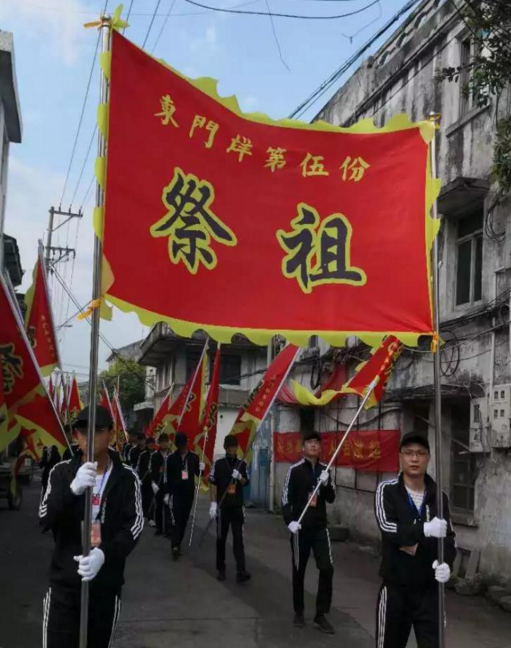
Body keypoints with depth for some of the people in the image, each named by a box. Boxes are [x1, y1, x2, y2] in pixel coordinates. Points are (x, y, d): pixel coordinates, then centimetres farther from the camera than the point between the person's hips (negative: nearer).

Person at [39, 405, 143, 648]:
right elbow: (45, 521, -10)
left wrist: (105, 553, -26)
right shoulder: (62, 472, -1)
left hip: (106, 583, 1)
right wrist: (73, 489, -29)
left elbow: (134, 524, -7)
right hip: (64, 582, 0)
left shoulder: (126, 477, -1)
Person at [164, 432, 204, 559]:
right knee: (176, 520, -11)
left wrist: (201, 469, -13)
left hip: (189, 493, 3)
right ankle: (175, 546, -15)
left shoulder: (194, 457, -2)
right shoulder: (172, 458, -6)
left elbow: (197, 474, 9)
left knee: (184, 520, 9)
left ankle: (178, 543, 21)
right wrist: (167, 493, 0)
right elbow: (168, 477, 0)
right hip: (176, 493, -3)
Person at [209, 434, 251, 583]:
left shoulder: (242, 464, 4)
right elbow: (213, 484, -3)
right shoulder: (218, 463, -4)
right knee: (221, 538, 8)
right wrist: (213, 503, -10)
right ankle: (221, 569, 20)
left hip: (238, 506, 1)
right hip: (222, 506, -1)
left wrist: (239, 478, -14)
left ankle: (241, 571, -10)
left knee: (238, 538, -4)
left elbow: (246, 483, 8)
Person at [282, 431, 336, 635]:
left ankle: (320, 615, 5)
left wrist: (326, 483, -12)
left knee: (327, 568, -5)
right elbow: (286, 498, -7)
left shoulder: (324, 469, 7)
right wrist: (289, 520, -20)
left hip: (320, 526, 3)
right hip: (301, 527, -3)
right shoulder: (295, 470, -6)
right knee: (299, 570, 9)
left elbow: (331, 498, 7)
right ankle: (299, 612, 25)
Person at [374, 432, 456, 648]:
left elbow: (450, 537, 4)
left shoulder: (439, 496, 3)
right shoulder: (387, 491, -7)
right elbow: (387, 528, -21)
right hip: (396, 586, -2)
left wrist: (446, 562, -16)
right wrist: (424, 529, -35)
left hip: (429, 588, 2)